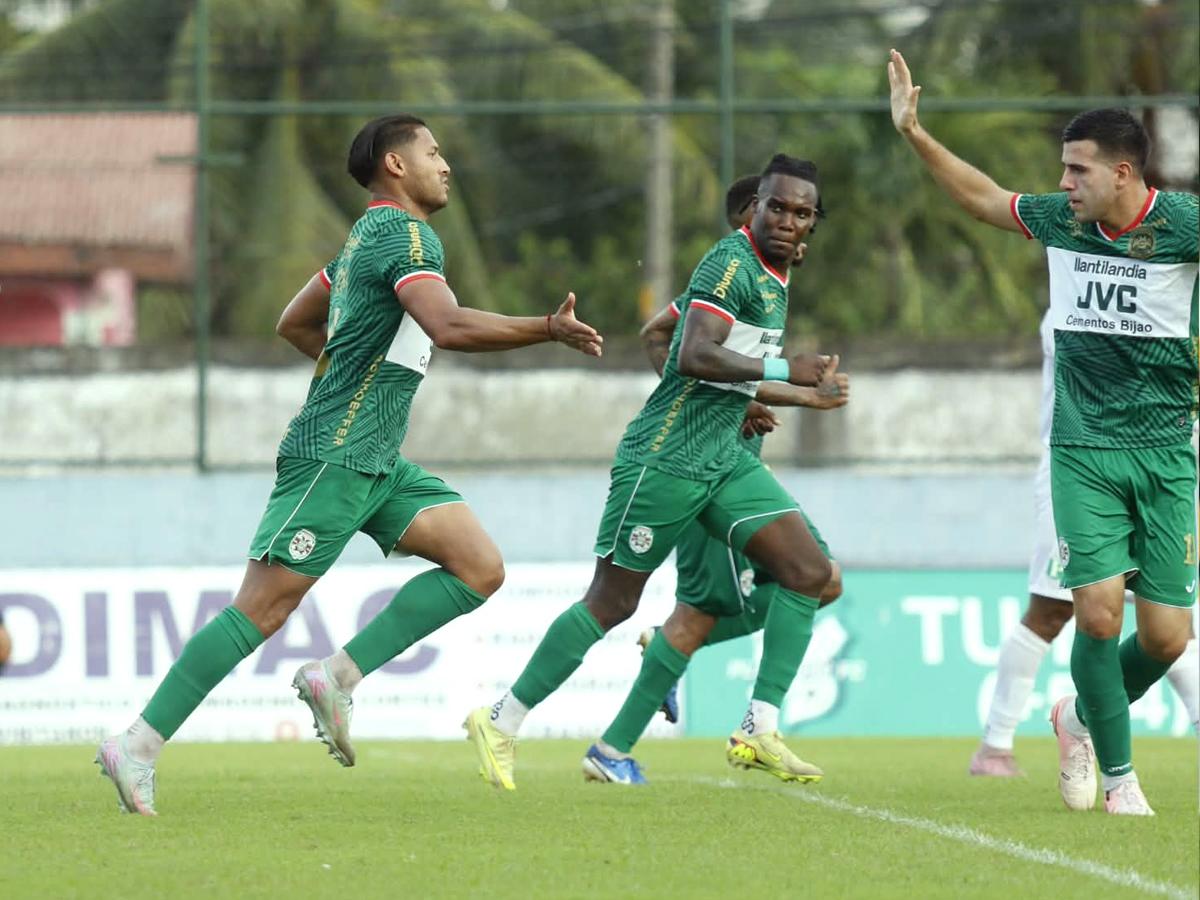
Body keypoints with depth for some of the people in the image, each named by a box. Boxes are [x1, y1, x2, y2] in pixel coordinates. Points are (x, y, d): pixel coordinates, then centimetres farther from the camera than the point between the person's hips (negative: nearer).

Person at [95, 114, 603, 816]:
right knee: (263, 609, -11)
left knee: (481, 568, -3)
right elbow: (450, 326, -29)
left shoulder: (369, 235, 19)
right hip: (334, 458, -10)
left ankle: (339, 677, -3)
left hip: (377, 464, 10)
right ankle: (140, 746, -8)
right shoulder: (405, 234, -12)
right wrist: (551, 329, -22)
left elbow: (295, 323, 29)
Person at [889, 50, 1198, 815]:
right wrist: (915, 134, 16)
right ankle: (1118, 775, 3)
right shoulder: (1058, 220, 2)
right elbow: (982, 196, 19)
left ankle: (1083, 717, 29)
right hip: (1083, 450, 1)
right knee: (1099, 609, -14)